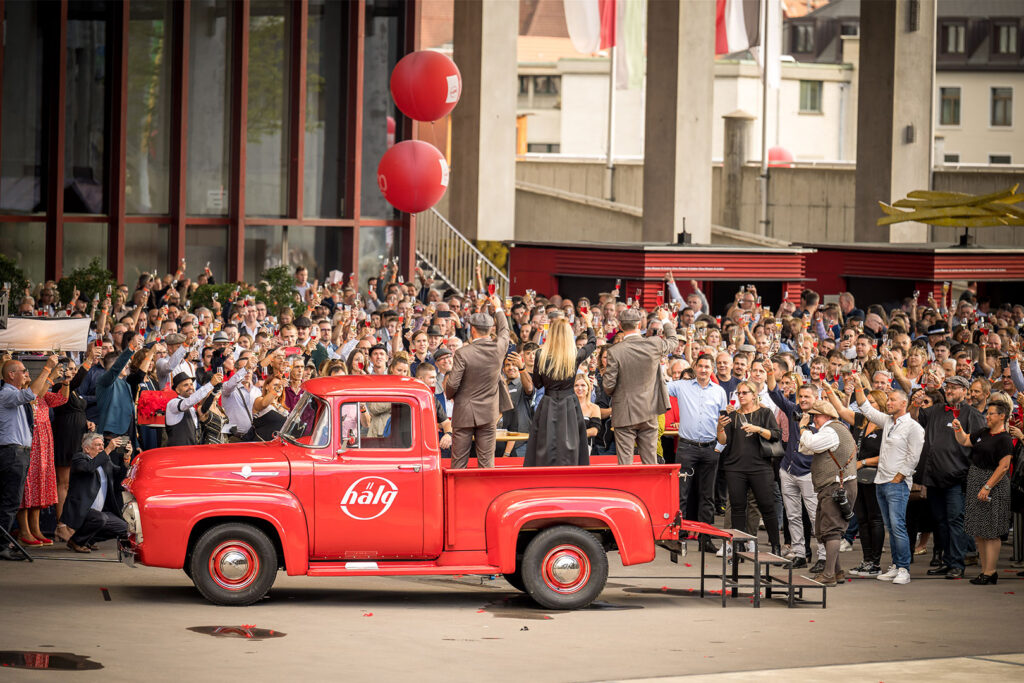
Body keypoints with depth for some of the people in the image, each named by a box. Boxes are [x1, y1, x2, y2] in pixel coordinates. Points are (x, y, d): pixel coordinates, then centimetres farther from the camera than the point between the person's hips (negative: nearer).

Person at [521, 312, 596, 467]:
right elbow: (592, 344, 15)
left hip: (547, 407, 0)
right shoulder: (575, 357, -7)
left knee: (545, 453, 3)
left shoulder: (541, 356, -8)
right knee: (568, 451, 3)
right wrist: (589, 324, 32)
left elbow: (537, 384, 2)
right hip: (569, 406, 0)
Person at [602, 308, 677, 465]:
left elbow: (608, 385, -12)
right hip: (649, 412, 3)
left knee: (625, 463, 0)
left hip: (624, 414, -3)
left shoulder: (615, 352, -14)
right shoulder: (654, 344, -6)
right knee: (650, 462, 10)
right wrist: (665, 321, 35)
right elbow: (673, 341, 17)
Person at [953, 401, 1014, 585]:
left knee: (990, 532, -6)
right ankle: (985, 569, 16)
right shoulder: (983, 433, 11)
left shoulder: (1004, 439, -13)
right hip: (975, 480, 9)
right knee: (978, 532, 10)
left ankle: (990, 572, -3)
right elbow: (964, 441, 23)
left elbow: (1003, 466, -18)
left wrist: (987, 487, -21)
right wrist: (958, 428, 4)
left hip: (994, 482, -9)